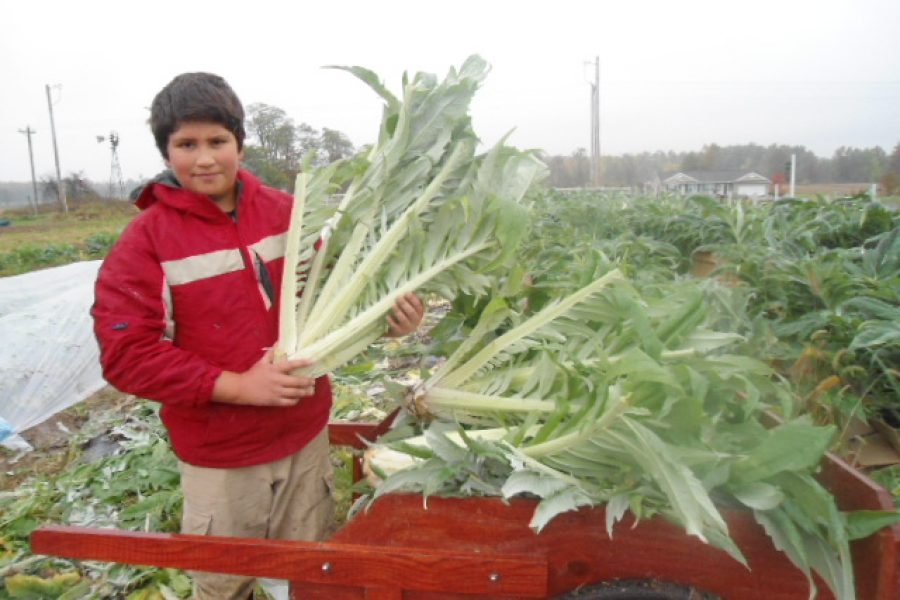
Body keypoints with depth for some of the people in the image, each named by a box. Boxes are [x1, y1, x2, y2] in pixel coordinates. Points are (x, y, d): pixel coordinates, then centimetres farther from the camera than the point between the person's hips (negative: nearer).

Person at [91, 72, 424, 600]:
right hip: (220, 458, -2)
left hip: (307, 437, 3)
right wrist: (239, 386, -21)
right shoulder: (147, 239, -10)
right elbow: (126, 353, -13)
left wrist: (385, 314, -15)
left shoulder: (286, 212, -2)